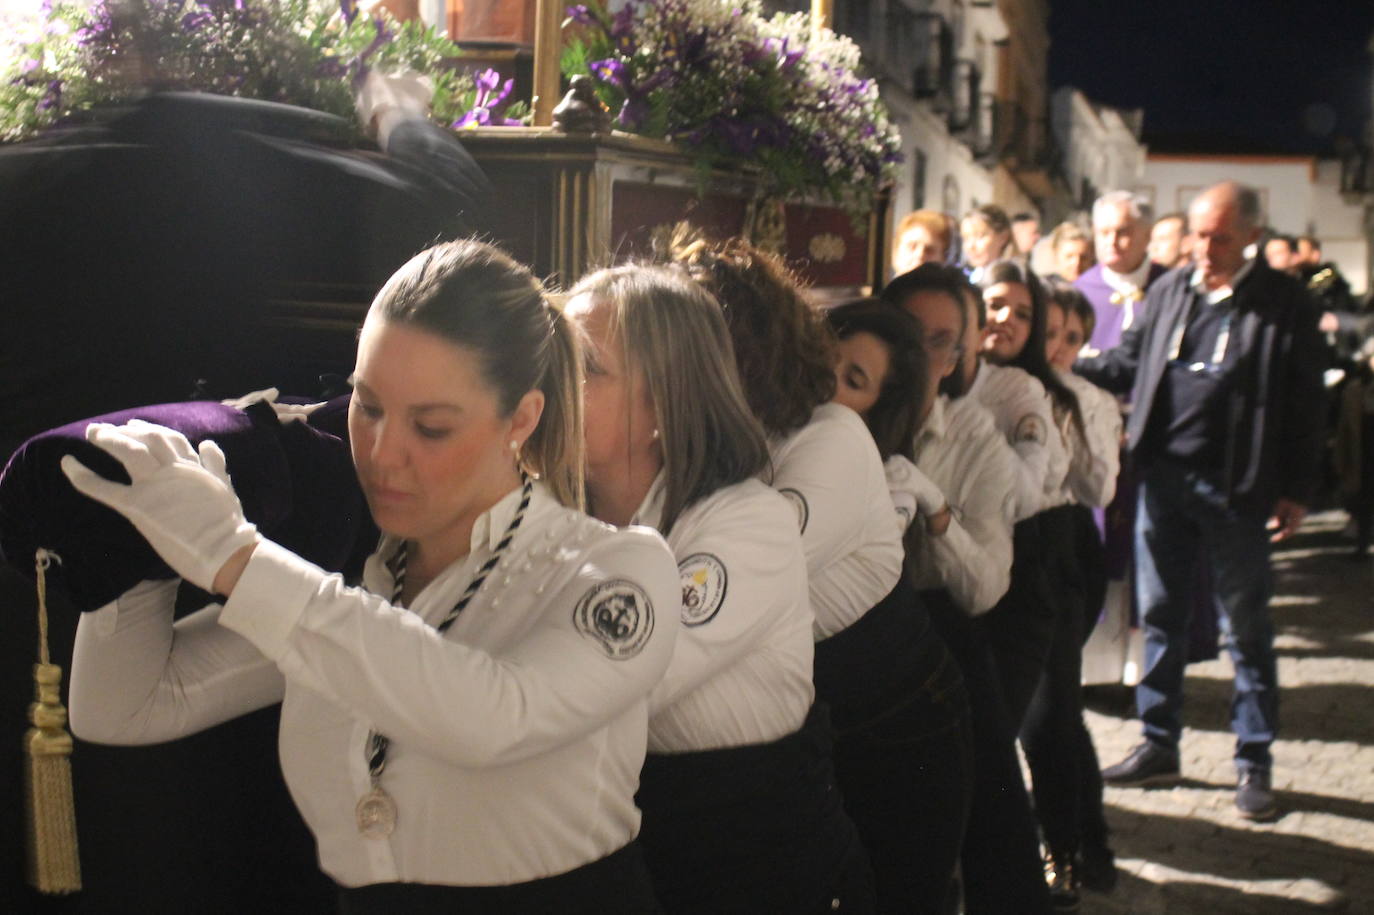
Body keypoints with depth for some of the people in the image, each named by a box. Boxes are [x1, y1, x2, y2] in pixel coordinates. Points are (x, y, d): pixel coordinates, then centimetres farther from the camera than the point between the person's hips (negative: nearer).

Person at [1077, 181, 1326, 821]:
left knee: (1245, 630, 5)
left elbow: (1303, 402, -4)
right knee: (1160, 617, 11)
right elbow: (1130, 364, 18)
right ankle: (1158, 745, 24)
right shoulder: (1170, 292, 7)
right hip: (1164, 478, 4)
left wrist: (1296, 490, -7)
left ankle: (1254, 763, 16)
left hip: (1235, 487, -4)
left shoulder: (1284, 302, -5)